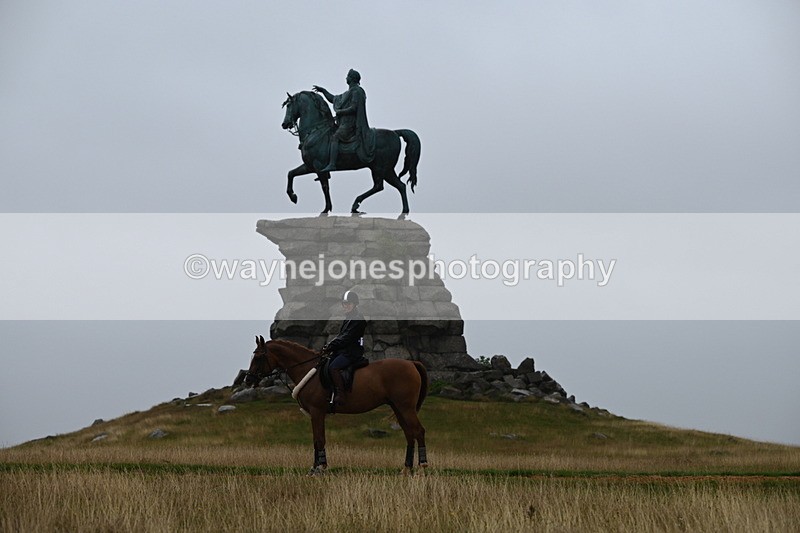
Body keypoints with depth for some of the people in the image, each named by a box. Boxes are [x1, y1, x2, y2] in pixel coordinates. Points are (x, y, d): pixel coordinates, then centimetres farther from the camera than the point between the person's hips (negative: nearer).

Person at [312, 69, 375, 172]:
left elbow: (353, 108, -18)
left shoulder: (356, 91, -8)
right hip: (344, 123, 11)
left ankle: (332, 164, -38)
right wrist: (323, 91, 29)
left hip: (350, 124, -11)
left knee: (334, 138, -25)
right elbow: (333, 99, 32)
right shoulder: (348, 93, 23)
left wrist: (339, 112, -10)